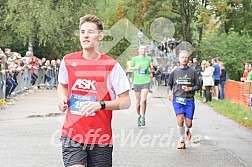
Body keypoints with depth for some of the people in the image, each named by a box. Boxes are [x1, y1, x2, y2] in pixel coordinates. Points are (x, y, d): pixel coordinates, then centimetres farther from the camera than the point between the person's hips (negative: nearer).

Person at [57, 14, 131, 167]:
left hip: (101, 137, -1)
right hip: (72, 135, 1)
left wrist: (100, 105, -21)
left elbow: (126, 101, -6)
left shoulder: (111, 66, -6)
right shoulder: (68, 61, 3)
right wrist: (63, 98, 1)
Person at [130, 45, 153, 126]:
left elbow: (151, 70, 14)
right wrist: (136, 67, -8)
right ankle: (138, 116, 26)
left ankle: (143, 117, -4)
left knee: (143, 100, -16)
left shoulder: (149, 59, 4)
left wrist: (151, 69, -10)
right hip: (137, 82, 1)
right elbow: (131, 67, 12)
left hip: (146, 81, -1)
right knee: (138, 101, 8)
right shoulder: (135, 59, 3)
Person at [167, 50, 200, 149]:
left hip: (189, 100, 0)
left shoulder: (193, 71, 4)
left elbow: (198, 86, 7)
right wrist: (169, 91, -3)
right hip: (177, 99, 0)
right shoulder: (174, 72, 7)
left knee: (188, 123, -3)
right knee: (180, 119, -19)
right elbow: (169, 84, 17)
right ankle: (181, 140, -1)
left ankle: (187, 131, 35)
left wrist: (190, 89, -11)